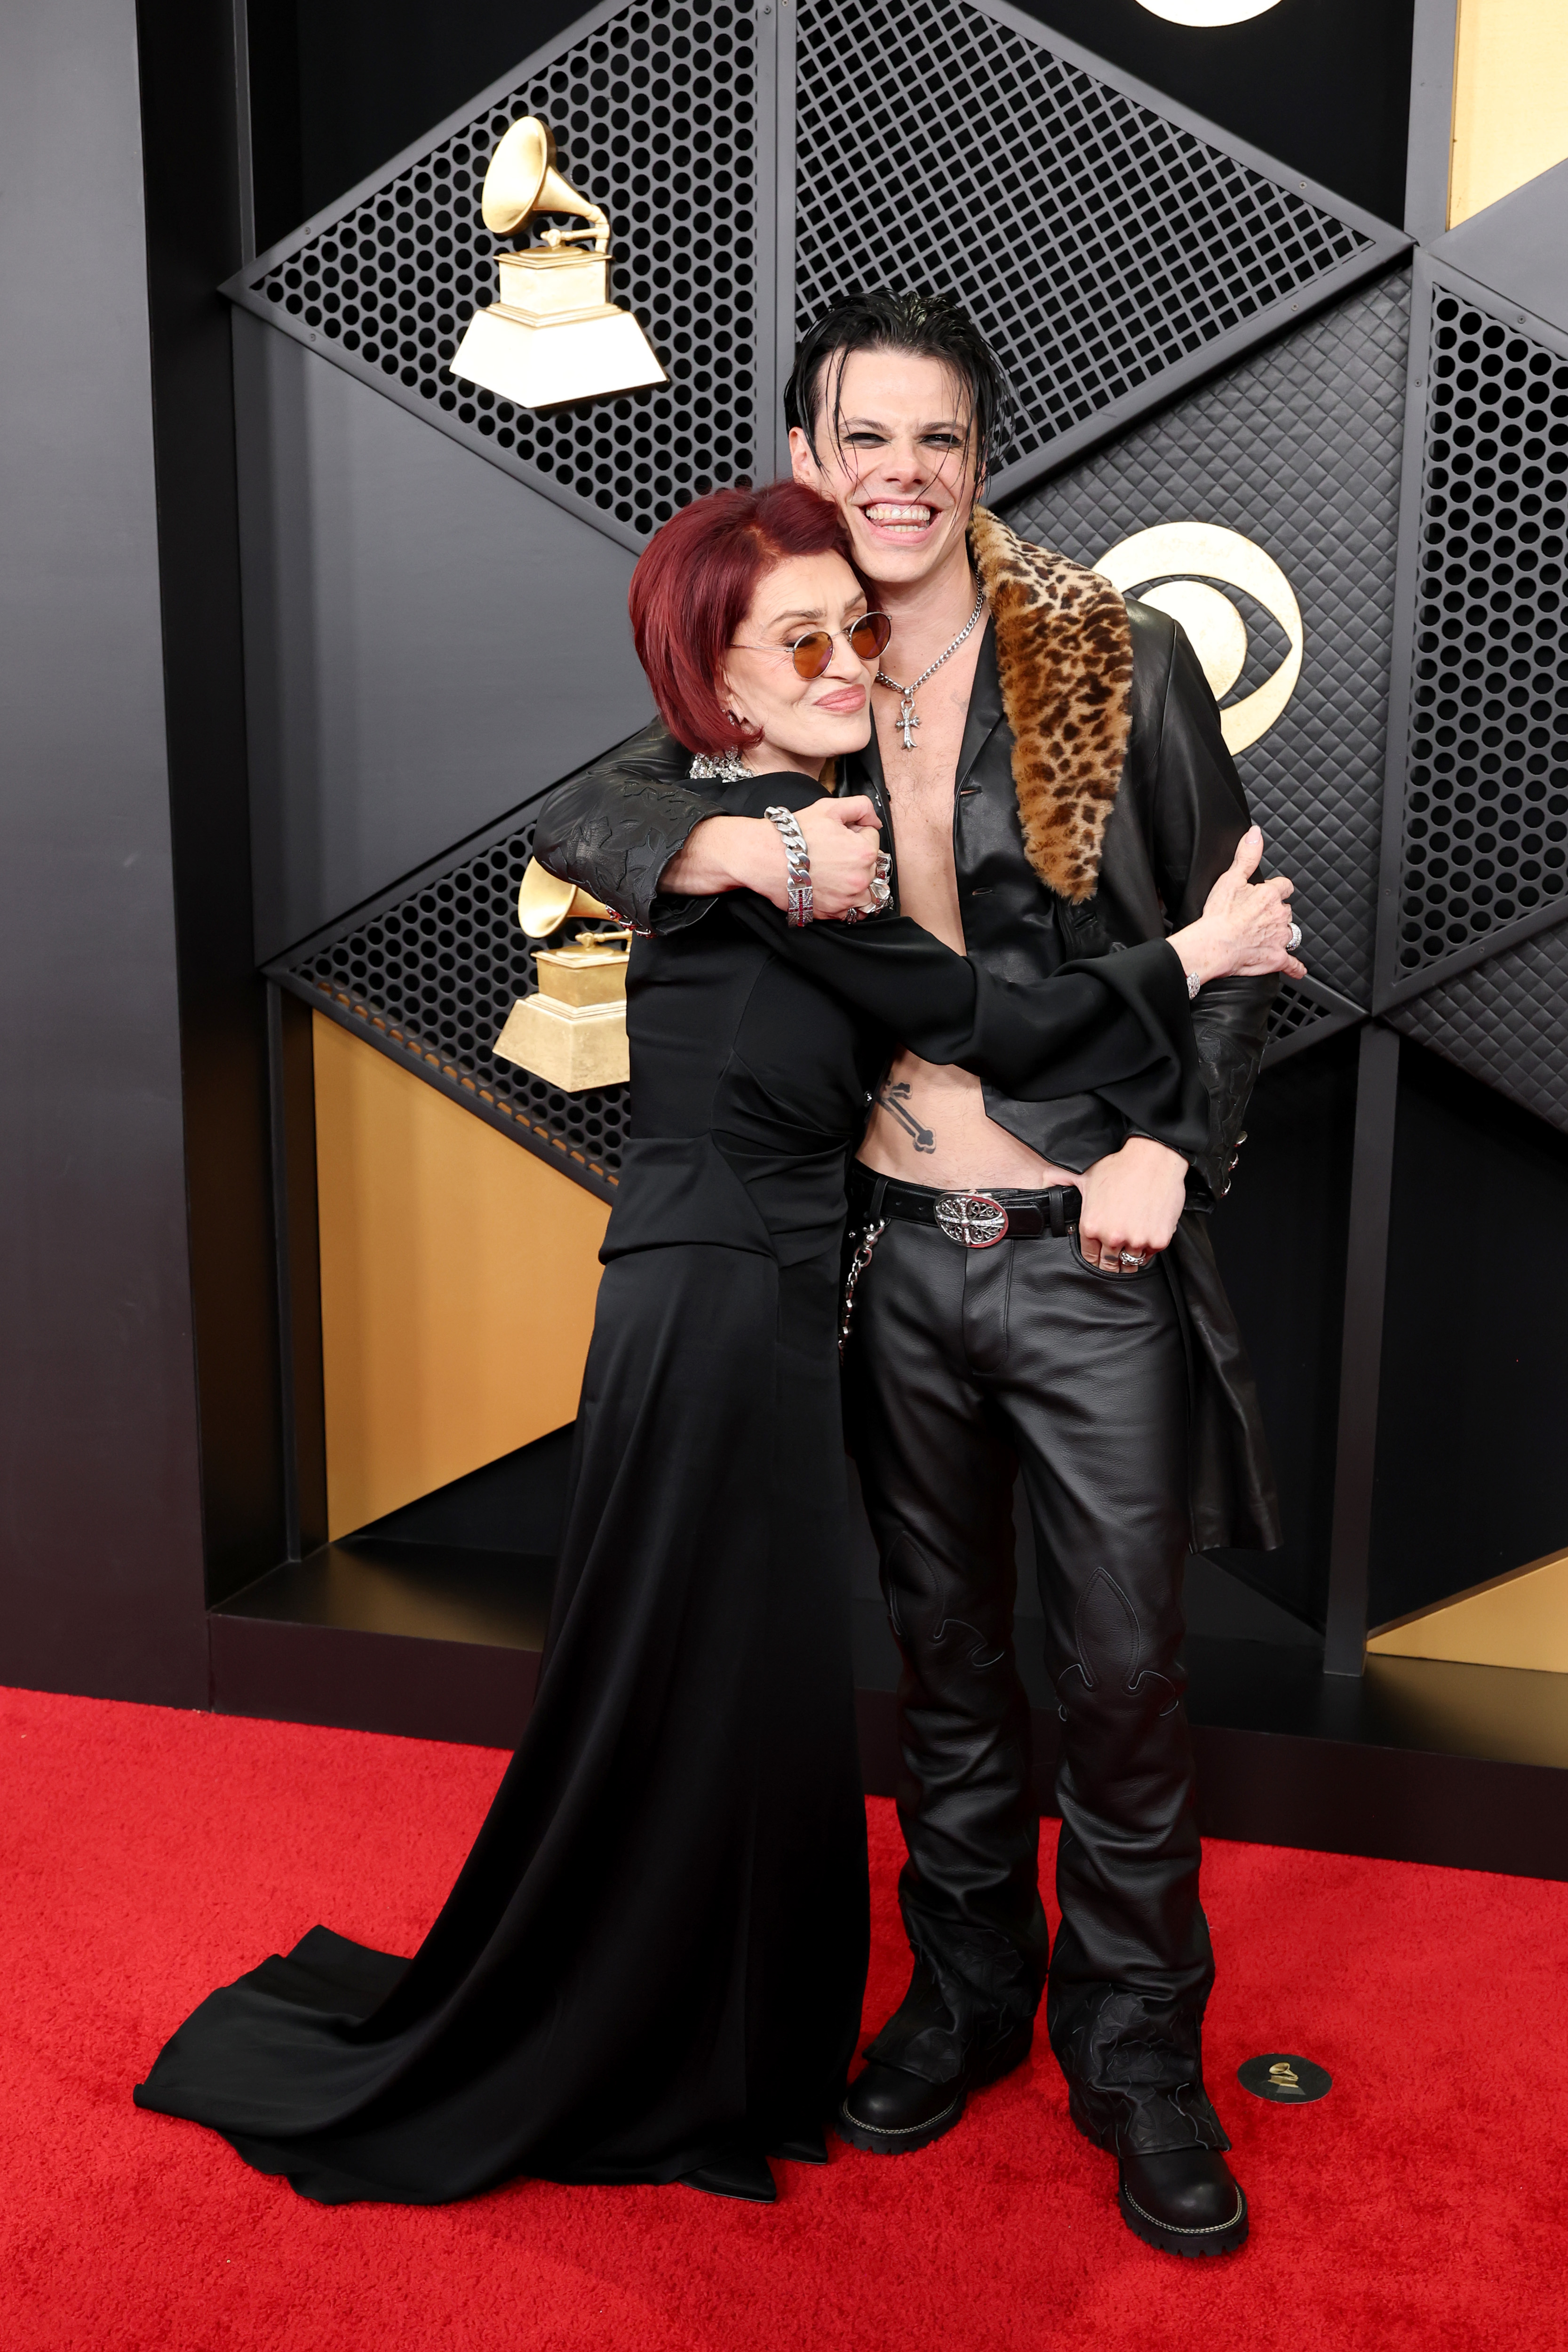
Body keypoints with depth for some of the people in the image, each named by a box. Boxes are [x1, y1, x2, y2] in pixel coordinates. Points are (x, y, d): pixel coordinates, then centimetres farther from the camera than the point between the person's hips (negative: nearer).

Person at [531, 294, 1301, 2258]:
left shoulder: (1119, 662, -4)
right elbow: (573, 815, -4)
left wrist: (1171, 1146, -12)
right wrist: (751, 847, -22)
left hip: (1094, 1256, -2)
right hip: (897, 1256, 3)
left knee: (1122, 1674, 7)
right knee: (944, 1655, 18)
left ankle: (1139, 2059, 30)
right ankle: (966, 1991, 40)